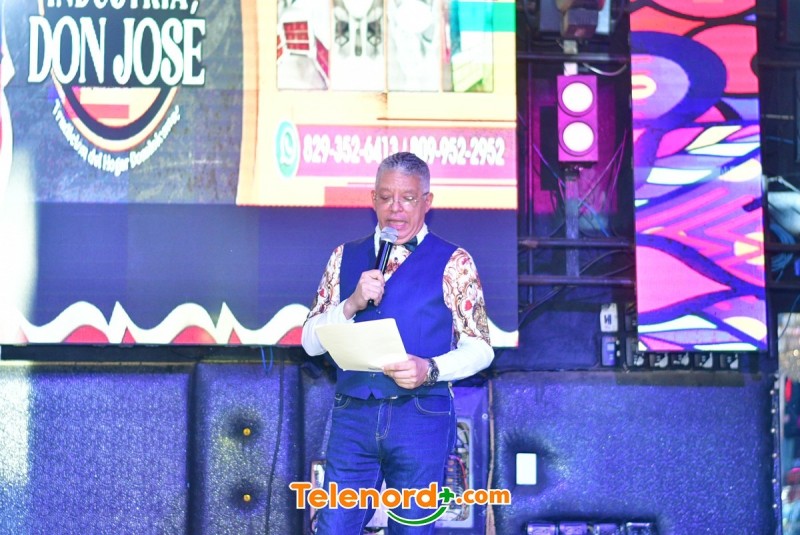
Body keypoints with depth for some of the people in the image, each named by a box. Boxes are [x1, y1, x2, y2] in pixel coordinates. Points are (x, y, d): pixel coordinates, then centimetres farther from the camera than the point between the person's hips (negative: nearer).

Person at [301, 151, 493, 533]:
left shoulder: (453, 263, 1)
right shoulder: (345, 258, 11)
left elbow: (479, 349, 1)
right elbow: (311, 342, 8)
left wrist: (430, 370, -18)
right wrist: (352, 304, -9)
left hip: (421, 417, -2)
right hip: (353, 416, 2)